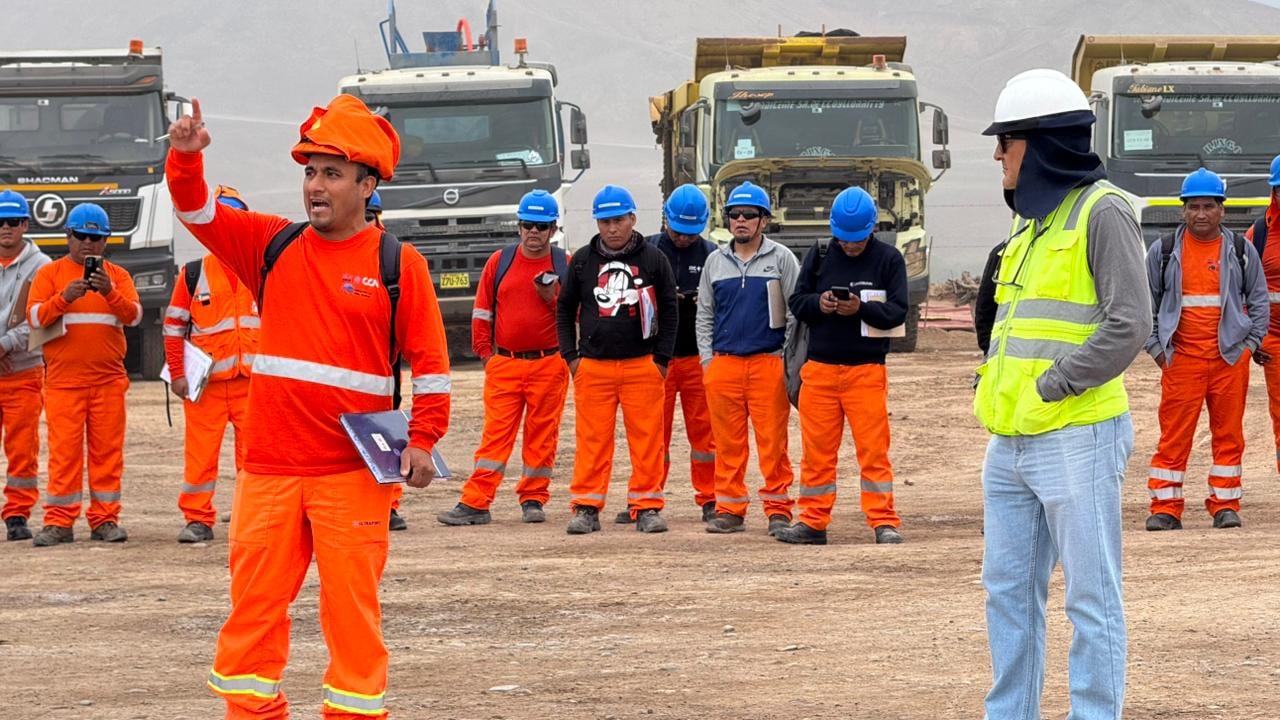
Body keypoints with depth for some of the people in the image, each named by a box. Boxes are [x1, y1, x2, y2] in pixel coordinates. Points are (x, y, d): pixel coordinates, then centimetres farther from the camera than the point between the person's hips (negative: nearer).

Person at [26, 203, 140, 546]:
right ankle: (59, 522, -2)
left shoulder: (117, 276, 11)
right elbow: (34, 317, -5)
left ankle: (105, 520, 6)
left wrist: (110, 293, -21)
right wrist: (64, 298, -22)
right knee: (64, 450, -4)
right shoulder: (49, 274, 7)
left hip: (108, 379, 1)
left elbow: (134, 315, -3)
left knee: (107, 450, 1)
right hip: (63, 378, -1)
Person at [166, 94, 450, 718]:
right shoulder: (273, 247, 8)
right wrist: (185, 157, -15)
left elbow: (429, 360, 0)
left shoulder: (397, 264, -2)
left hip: (354, 472, -4)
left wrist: (422, 440, -9)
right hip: (269, 466, 4)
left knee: (351, 605, -2)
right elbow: (199, 212, 4)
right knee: (254, 603, 5)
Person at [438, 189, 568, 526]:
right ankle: (474, 503, -6)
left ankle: (533, 499, 14)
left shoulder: (565, 265, 4)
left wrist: (552, 298, -13)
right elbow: (482, 313, 11)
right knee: (495, 433, -3)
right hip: (504, 364, 1)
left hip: (549, 365, 0)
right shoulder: (499, 262, 8)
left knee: (542, 434, 4)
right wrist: (485, 354, 5)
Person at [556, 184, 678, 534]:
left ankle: (647, 507, 4)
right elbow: (565, 309, 15)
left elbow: (668, 312, 8)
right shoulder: (582, 260, 9)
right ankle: (586, 508, 2)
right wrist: (570, 355, 5)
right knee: (591, 439, -1)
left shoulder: (653, 260, 5)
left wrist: (661, 358, 1)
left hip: (643, 364, -1)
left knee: (647, 439, -2)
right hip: (593, 365, 1)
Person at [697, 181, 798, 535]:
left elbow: (796, 313, 3)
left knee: (772, 440, -4)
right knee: (727, 441, 3)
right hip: (723, 363, 3)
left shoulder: (782, 259, 3)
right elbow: (704, 315, 18)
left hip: (769, 362, -3)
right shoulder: (715, 262, 13)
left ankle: (778, 509, 1)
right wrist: (707, 359, 8)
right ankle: (729, 510, 9)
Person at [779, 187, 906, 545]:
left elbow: (897, 312, -4)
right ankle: (813, 522, 12)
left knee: (874, 448, -4)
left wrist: (862, 308, -21)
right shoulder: (818, 256, 9)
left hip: (866, 369, -3)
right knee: (817, 448, 6)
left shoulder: (888, 259, 1)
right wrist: (818, 304, -11)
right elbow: (796, 302, 11)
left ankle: (884, 522, 0)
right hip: (820, 367, 3)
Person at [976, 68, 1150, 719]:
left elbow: (1128, 325, -16)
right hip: (1010, 440, 9)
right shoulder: (1034, 219, 19)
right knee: (1008, 592, 12)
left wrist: (1054, 384, -16)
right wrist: (996, 377, 11)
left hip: (1075, 439, -9)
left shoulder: (1101, 212, -9)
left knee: (1091, 597, -4)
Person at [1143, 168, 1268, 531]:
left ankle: (1225, 505, 10)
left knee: (1229, 433, 3)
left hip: (1230, 357, 1)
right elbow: (1146, 303, 11)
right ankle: (1165, 507, -1)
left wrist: (1250, 342, 3)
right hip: (1180, 358, -1)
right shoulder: (1163, 252, 6)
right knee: (1174, 436, -4)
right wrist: (1155, 346, 4)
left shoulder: (1241, 250, 8)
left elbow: (1259, 300, 13)